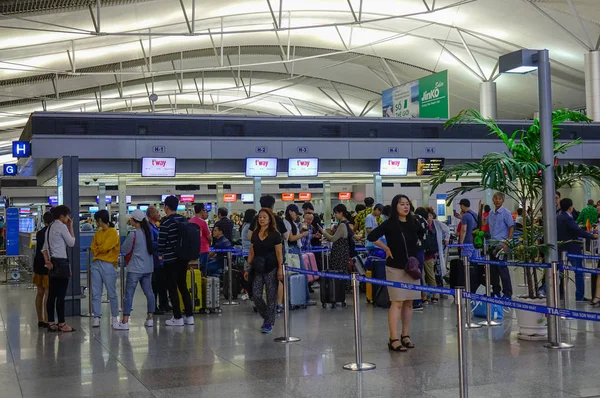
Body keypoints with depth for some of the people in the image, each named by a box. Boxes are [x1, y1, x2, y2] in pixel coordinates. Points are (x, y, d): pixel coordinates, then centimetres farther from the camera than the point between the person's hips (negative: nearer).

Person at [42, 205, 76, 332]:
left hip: (52, 263, 9)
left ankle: (51, 323, 11)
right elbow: (71, 243, -5)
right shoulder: (62, 227, -10)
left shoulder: (50, 227, 17)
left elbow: (44, 248, 15)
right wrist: (71, 227, 0)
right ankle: (62, 324, -3)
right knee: (61, 295, -5)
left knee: (52, 294, 9)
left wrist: (47, 261, 6)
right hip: (61, 262, -9)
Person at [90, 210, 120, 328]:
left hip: (108, 265, -6)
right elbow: (93, 248, 13)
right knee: (96, 293, 1)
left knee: (112, 293, 0)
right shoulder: (98, 233, 17)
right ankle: (96, 317, 3)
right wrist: (99, 250, -4)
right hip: (96, 264, 6)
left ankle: (115, 317, 11)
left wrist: (97, 249, 6)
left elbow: (105, 247, -11)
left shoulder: (113, 232, -5)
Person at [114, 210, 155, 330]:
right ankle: (149, 319, 12)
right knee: (149, 292, 9)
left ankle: (125, 321, -7)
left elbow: (124, 249, -4)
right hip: (148, 268, 7)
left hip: (135, 269, -7)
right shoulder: (148, 232, 6)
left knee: (129, 293, -5)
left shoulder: (133, 234, -13)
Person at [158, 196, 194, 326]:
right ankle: (189, 316, 15)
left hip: (170, 259, -6)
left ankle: (178, 318, 5)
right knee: (183, 286, 15)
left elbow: (161, 243, -14)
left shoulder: (165, 222, -15)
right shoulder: (184, 219, 5)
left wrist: (160, 251, 7)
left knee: (172, 288, 3)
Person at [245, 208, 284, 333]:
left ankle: (269, 323, 12)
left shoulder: (275, 234, -4)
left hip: (271, 268, -4)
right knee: (256, 295, -1)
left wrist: (280, 269, -13)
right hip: (257, 268, 4)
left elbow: (279, 254, -6)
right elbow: (251, 253, 13)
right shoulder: (255, 234, 9)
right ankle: (267, 317, 22)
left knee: (271, 296, 1)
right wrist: (248, 268, 9)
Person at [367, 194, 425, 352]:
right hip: (395, 268, -5)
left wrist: (414, 244, 14)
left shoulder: (413, 223, 6)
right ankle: (393, 339, -8)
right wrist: (386, 248, -10)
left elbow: (421, 233, 28)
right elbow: (371, 237, -15)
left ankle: (405, 336, 18)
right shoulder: (390, 224, -10)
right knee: (397, 303, -9)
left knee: (409, 303, 8)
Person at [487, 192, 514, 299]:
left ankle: (507, 293, 1)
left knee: (502, 269, -6)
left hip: (501, 244, -6)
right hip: (492, 244, 6)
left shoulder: (506, 213, -5)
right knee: (492, 269, 9)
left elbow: (511, 228, -8)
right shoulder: (491, 214, 13)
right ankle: (495, 291, 20)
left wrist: (507, 242, -15)